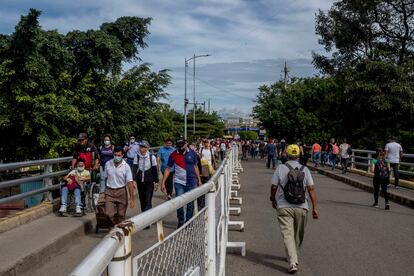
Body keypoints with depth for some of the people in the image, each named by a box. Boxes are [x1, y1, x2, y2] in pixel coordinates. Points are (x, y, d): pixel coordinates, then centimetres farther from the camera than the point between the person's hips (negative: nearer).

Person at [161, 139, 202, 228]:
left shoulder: (192, 153, 0)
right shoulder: (173, 155, -4)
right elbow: (168, 169, 0)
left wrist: (199, 179, 11)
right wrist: (163, 183, -3)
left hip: (191, 182, 1)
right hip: (179, 182, -1)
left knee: (190, 204, 9)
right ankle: (181, 222, 12)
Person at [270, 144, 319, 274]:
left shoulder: (280, 168, -2)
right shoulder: (305, 169, 3)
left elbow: (274, 187, -1)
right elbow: (311, 189, -3)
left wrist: (273, 200, 17)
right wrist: (314, 207, 0)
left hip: (284, 207, -2)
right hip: (301, 207, 3)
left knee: (287, 234, -4)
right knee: (298, 235, 19)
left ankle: (293, 262, -15)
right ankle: (292, 257, 36)